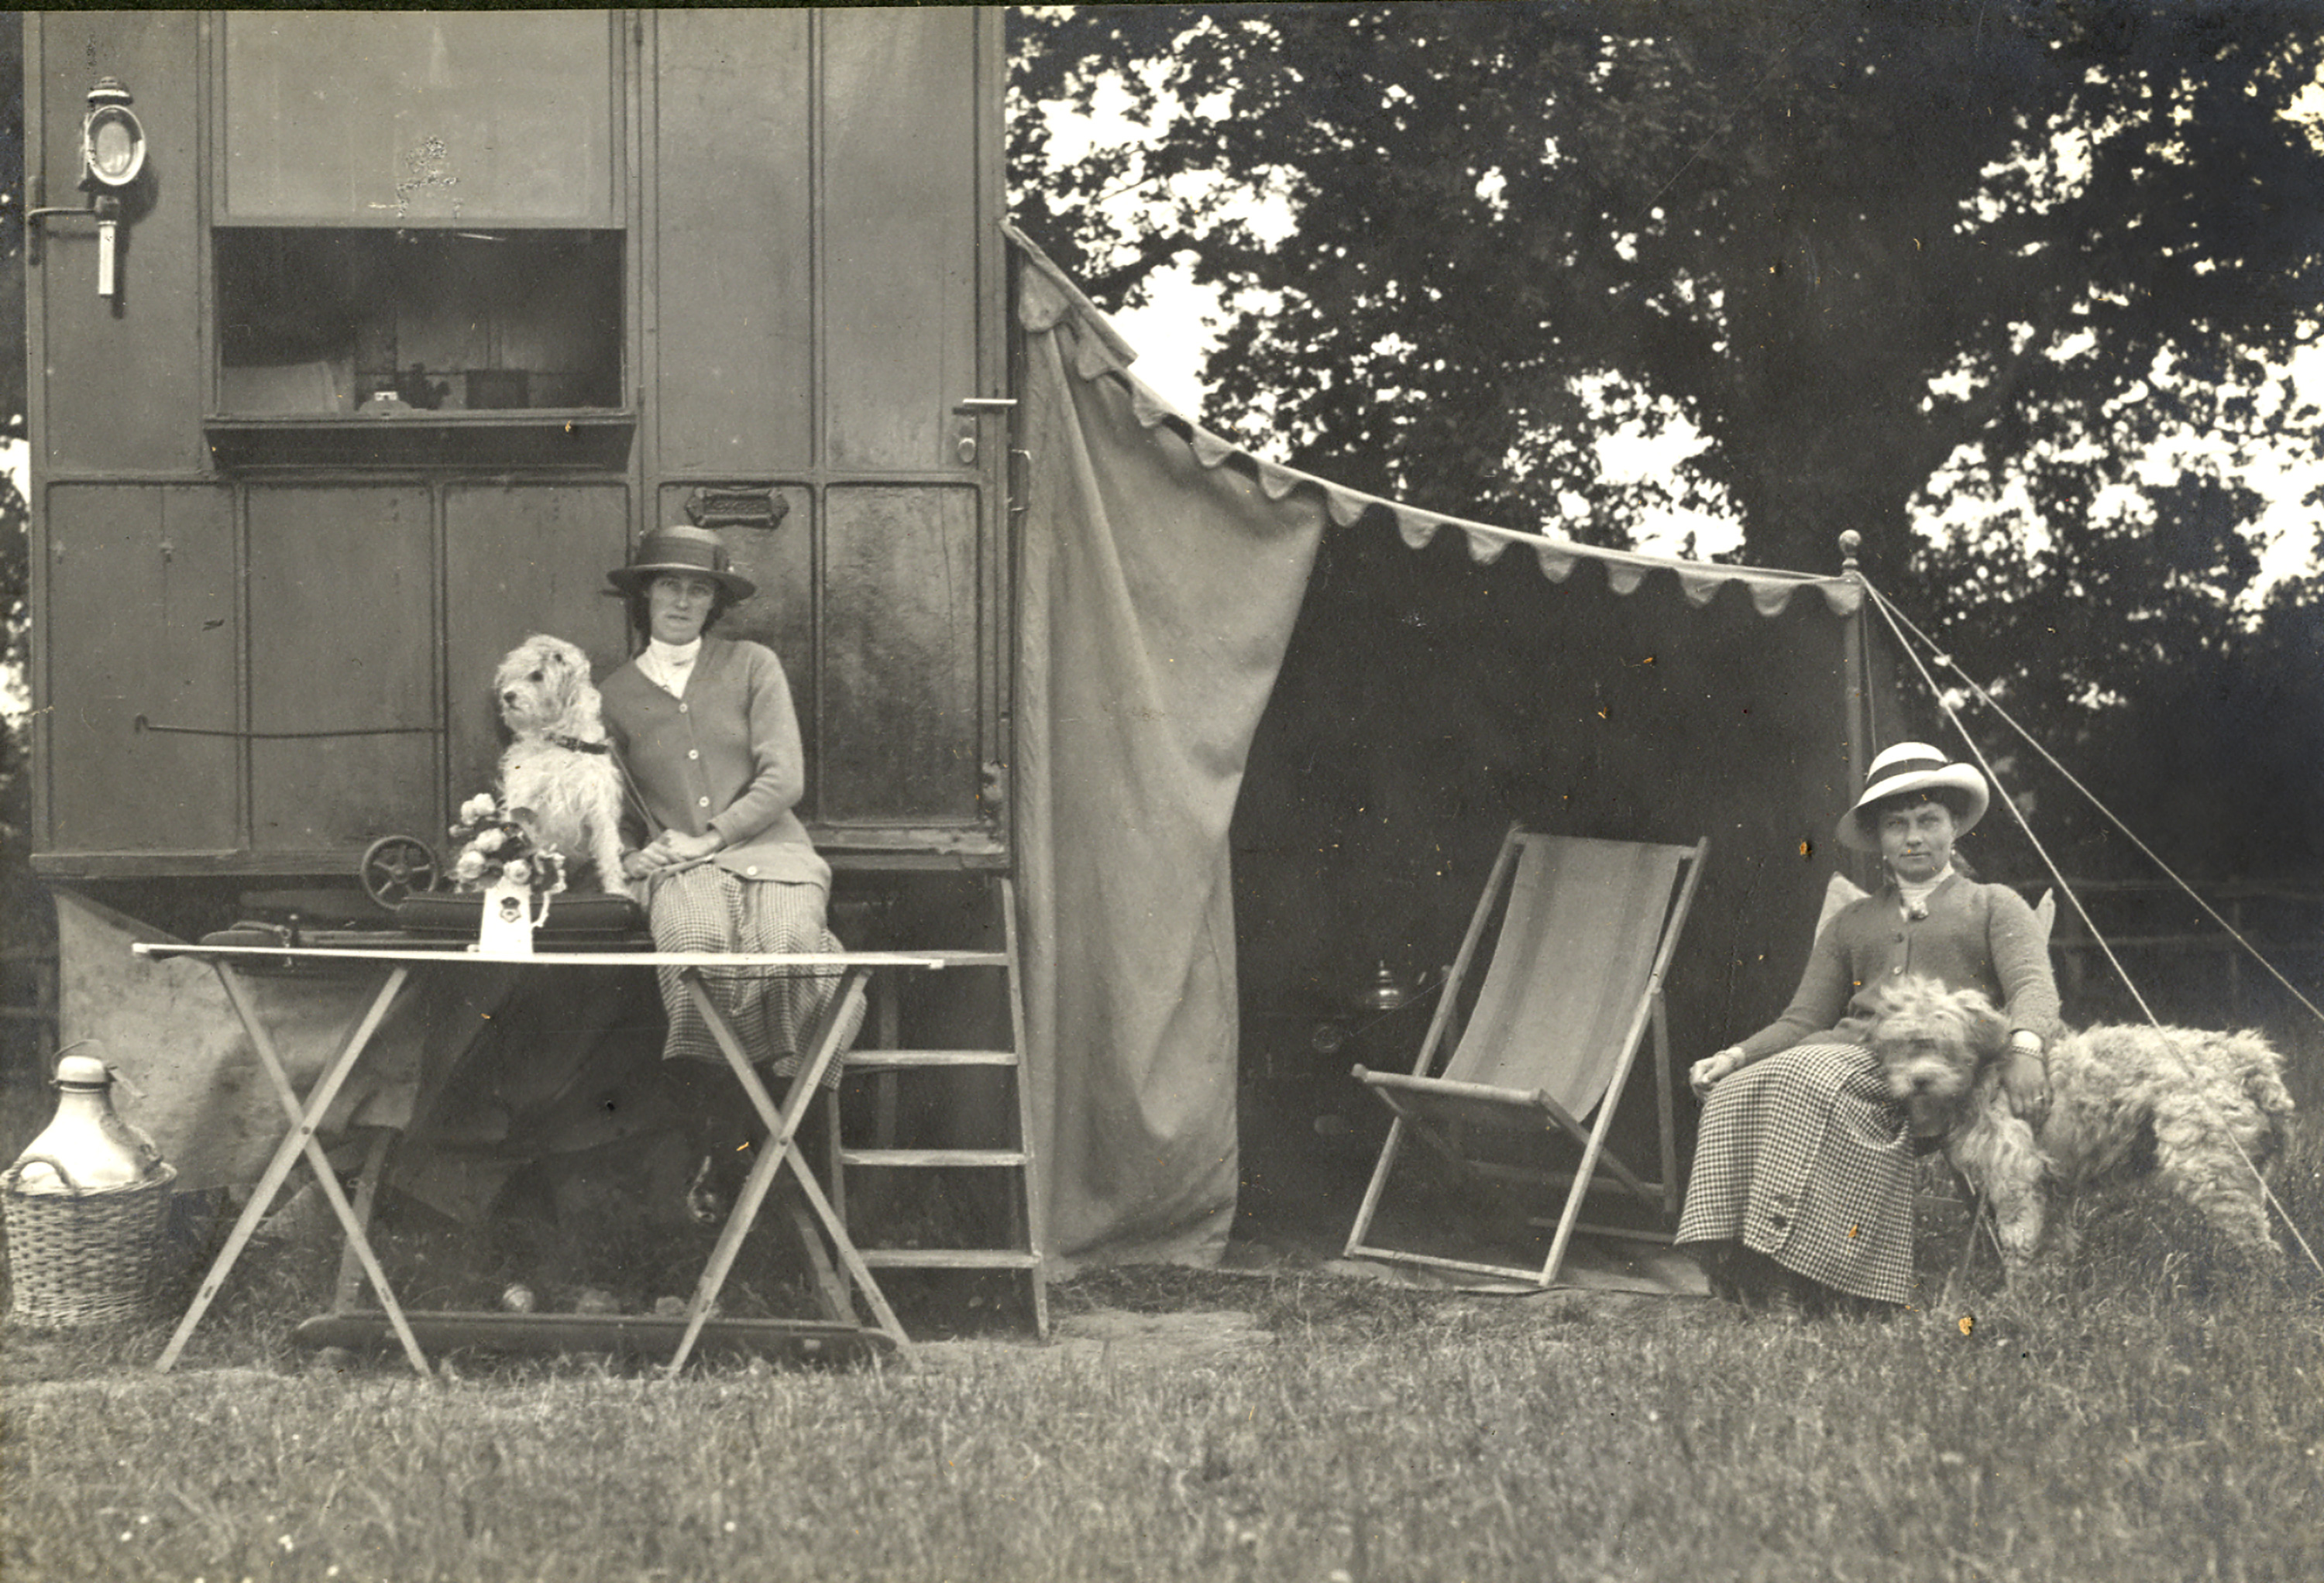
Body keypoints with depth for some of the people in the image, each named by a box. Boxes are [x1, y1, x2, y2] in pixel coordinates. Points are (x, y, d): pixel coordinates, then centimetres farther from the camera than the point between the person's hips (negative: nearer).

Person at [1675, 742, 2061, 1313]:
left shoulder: (1994, 906, 20)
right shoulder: (1850, 924, 31)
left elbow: (2033, 986, 1)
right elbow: (1802, 1021, 22)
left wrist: (2023, 1048, -22)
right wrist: (1734, 1057, 1)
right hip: (1849, 1056, 5)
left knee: (1807, 1076, -36)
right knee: (1736, 1092, -27)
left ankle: (1812, 1294, -42)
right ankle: (1747, 1293, -35)